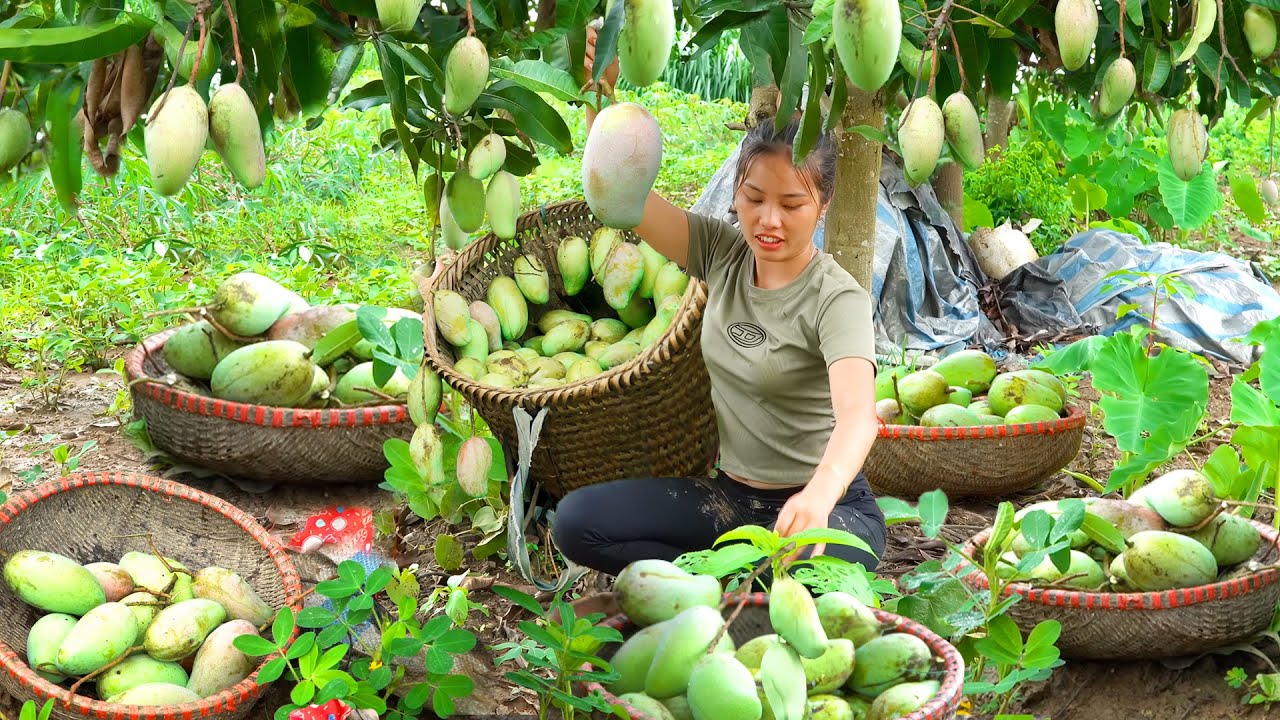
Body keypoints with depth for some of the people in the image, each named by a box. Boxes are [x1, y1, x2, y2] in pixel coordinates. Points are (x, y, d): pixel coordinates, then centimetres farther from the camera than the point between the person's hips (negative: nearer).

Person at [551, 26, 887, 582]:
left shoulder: (836, 299, -17)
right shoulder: (721, 253, 0)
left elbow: (857, 415, -34)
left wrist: (820, 493, -55)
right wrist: (602, 90, -25)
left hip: (828, 508, -6)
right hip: (732, 494, 6)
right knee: (576, 520, -14)